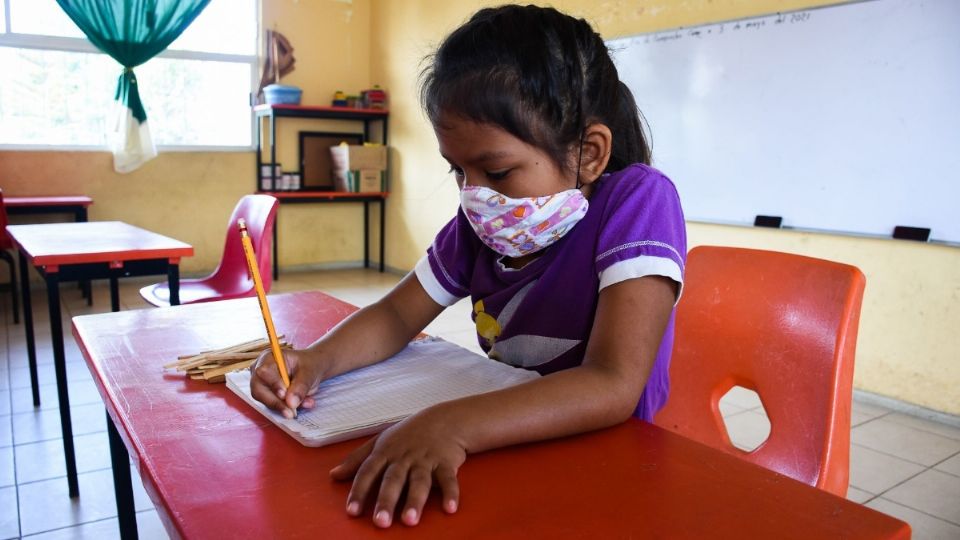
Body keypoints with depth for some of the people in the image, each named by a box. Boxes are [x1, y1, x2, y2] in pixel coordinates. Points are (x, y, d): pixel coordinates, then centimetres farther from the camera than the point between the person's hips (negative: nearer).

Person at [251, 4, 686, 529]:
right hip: (512, 454, 4)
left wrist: (451, 425, -41)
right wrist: (316, 359, -14)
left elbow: (613, 386, -30)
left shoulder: (637, 202, -19)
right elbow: (398, 314, 6)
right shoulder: (479, 222, -2)